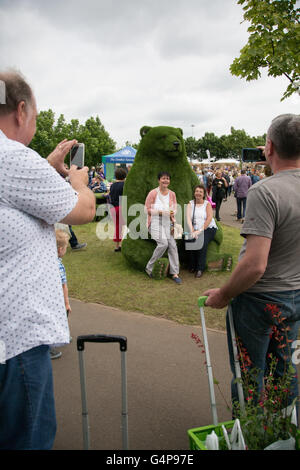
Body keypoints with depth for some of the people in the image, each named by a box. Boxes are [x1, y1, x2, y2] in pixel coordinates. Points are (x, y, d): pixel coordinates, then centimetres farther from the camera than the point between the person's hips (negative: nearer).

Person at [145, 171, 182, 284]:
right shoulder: (153, 193, -3)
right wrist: (161, 212, -15)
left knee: (172, 245, -12)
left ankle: (175, 273, -5)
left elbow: (174, 209, 18)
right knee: (163, 243, -25)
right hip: (155, 222, -5)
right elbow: (147, 209, -4)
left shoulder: (172, 194, 12)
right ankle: (149, 267, -7)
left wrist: (172, 216, -4)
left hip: (168, 223, 5)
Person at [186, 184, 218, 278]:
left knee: (203, 242, -31)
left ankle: (200, 268, -22)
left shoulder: (207, 204, 5)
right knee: (190, 241, -28)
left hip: (208, 228, -1)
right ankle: (192, 266, -12)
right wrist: (192, 231, -19)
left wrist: (200, 230, -20)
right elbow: (188, 218, -3)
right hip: (195, 229, 2)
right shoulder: (191, 204, 11)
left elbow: (209, 219, -7)